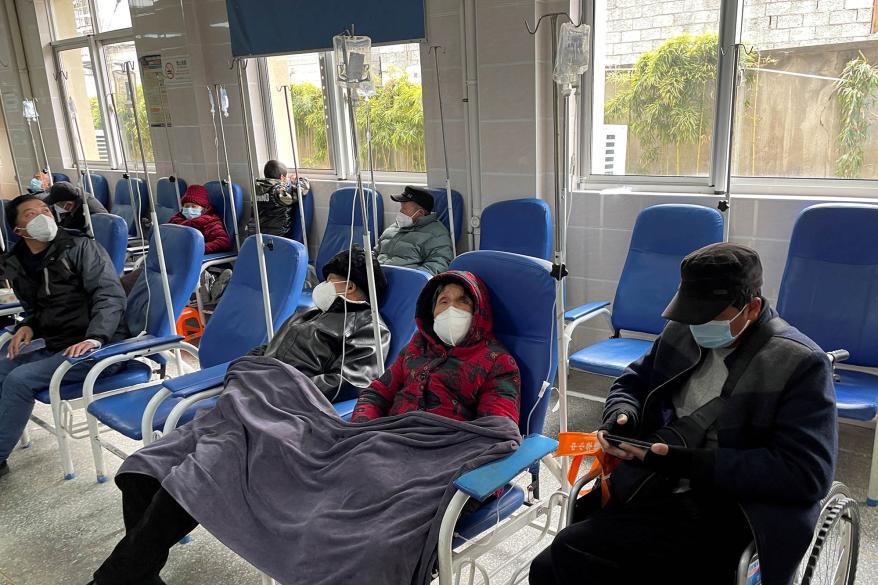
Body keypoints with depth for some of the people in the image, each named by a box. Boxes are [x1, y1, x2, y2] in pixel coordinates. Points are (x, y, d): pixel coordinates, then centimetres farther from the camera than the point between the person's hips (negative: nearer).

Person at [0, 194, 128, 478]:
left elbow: (110, 295, -16)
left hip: (97, 346, -7)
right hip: (49, 345, 7)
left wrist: (93, 339, -29)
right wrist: (27, 326, 1)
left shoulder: (80, 247, -7)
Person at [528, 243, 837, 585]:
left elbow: (808, 473, -14)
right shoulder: (682, 332, 8)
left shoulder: (801, 363, -8)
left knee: (571, 555, -23)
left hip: (729, 514, -5)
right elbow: (632, 383, 22)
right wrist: (621, 416, -4)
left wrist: (694, 464, -21)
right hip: (648, 490, 6)